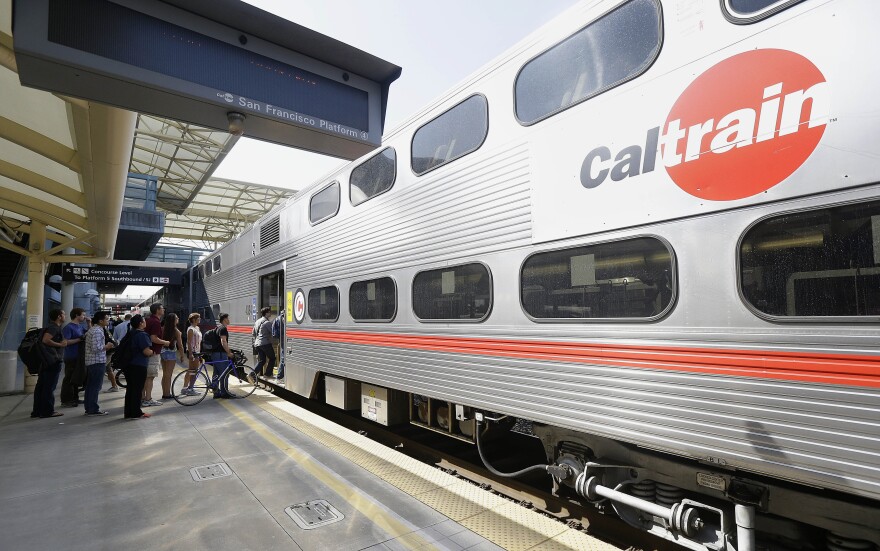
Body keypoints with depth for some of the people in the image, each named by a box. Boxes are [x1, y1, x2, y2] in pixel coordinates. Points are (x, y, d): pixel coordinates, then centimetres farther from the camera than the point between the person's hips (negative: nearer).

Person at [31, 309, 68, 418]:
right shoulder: (54, 327, -12)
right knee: (49, 387, -5)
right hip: (53, 361, -10)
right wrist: (60, 344, -16)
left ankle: (37, 410, 20)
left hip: (47, 361, 10)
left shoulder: (54, 327, 18)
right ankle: (47, 411, 0)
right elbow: (45, 340, -25)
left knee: (41, 386, 13)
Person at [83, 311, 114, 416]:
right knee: (96, 386, -5)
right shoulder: (98, 331, -17)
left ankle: (89, 408, 21)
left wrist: (105, 346, 17)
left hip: (90, 361, 11)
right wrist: (107, 346, -8)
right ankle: (93, 409, 0)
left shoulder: (91, 330, 17)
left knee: (90, 386, 14)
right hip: (98, 362, -11)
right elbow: (96, 348, -24)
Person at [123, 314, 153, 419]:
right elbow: (146, 351, -23)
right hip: (139, 366, -9)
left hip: (128, 365, 9)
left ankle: (128, 412, 21)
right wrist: (152, 352, -2)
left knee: (130, 388, 15)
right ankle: (136, 413, 4)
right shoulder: (142, 335, -17)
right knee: (137, 390, -1)